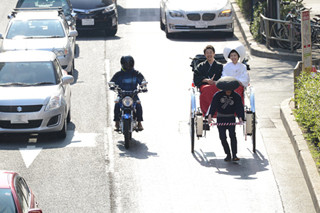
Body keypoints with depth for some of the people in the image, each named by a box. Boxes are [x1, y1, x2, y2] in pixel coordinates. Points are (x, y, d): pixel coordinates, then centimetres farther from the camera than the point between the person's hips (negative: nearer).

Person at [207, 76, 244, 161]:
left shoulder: (236, 96, -5)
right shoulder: (218, 95, -7)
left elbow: (239, 107, -11)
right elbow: (213, 105, -14)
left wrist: (240, 117, -29)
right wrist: (210, 115, -30)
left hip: (231, 118, -1)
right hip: (221, 118, 1)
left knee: (232, 135, -15)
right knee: (222, 137, -6)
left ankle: (234, 155, -16)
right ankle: (228, 154, 9)